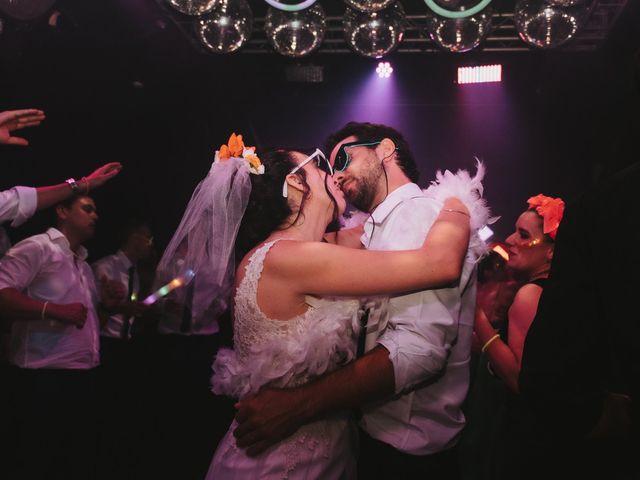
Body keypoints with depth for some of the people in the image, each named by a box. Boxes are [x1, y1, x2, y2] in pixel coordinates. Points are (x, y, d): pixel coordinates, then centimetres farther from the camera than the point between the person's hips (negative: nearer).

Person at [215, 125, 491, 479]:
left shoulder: (424, 211, -18)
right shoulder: (380, 227, 12)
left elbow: (420, 348, -31)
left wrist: (299, 403, -33)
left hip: (405, 442, -8)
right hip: (374, 428, 8)